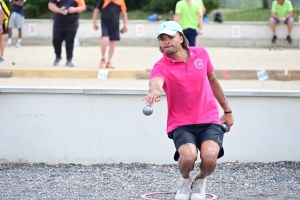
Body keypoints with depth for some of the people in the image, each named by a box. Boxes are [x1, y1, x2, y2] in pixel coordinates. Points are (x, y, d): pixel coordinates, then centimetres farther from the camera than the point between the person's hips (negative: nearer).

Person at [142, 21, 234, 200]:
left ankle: (200, 182, 11)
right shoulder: (161, 66, -10)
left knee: (209, 157, -26)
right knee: (188, 156, -31)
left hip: (210, 121, 2)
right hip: (181, 124, -2)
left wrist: (227, 110, 22)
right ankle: (185, 181, 7)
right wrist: (155, 91, -59)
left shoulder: (201, 54, 3)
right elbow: (156, 81, -34)